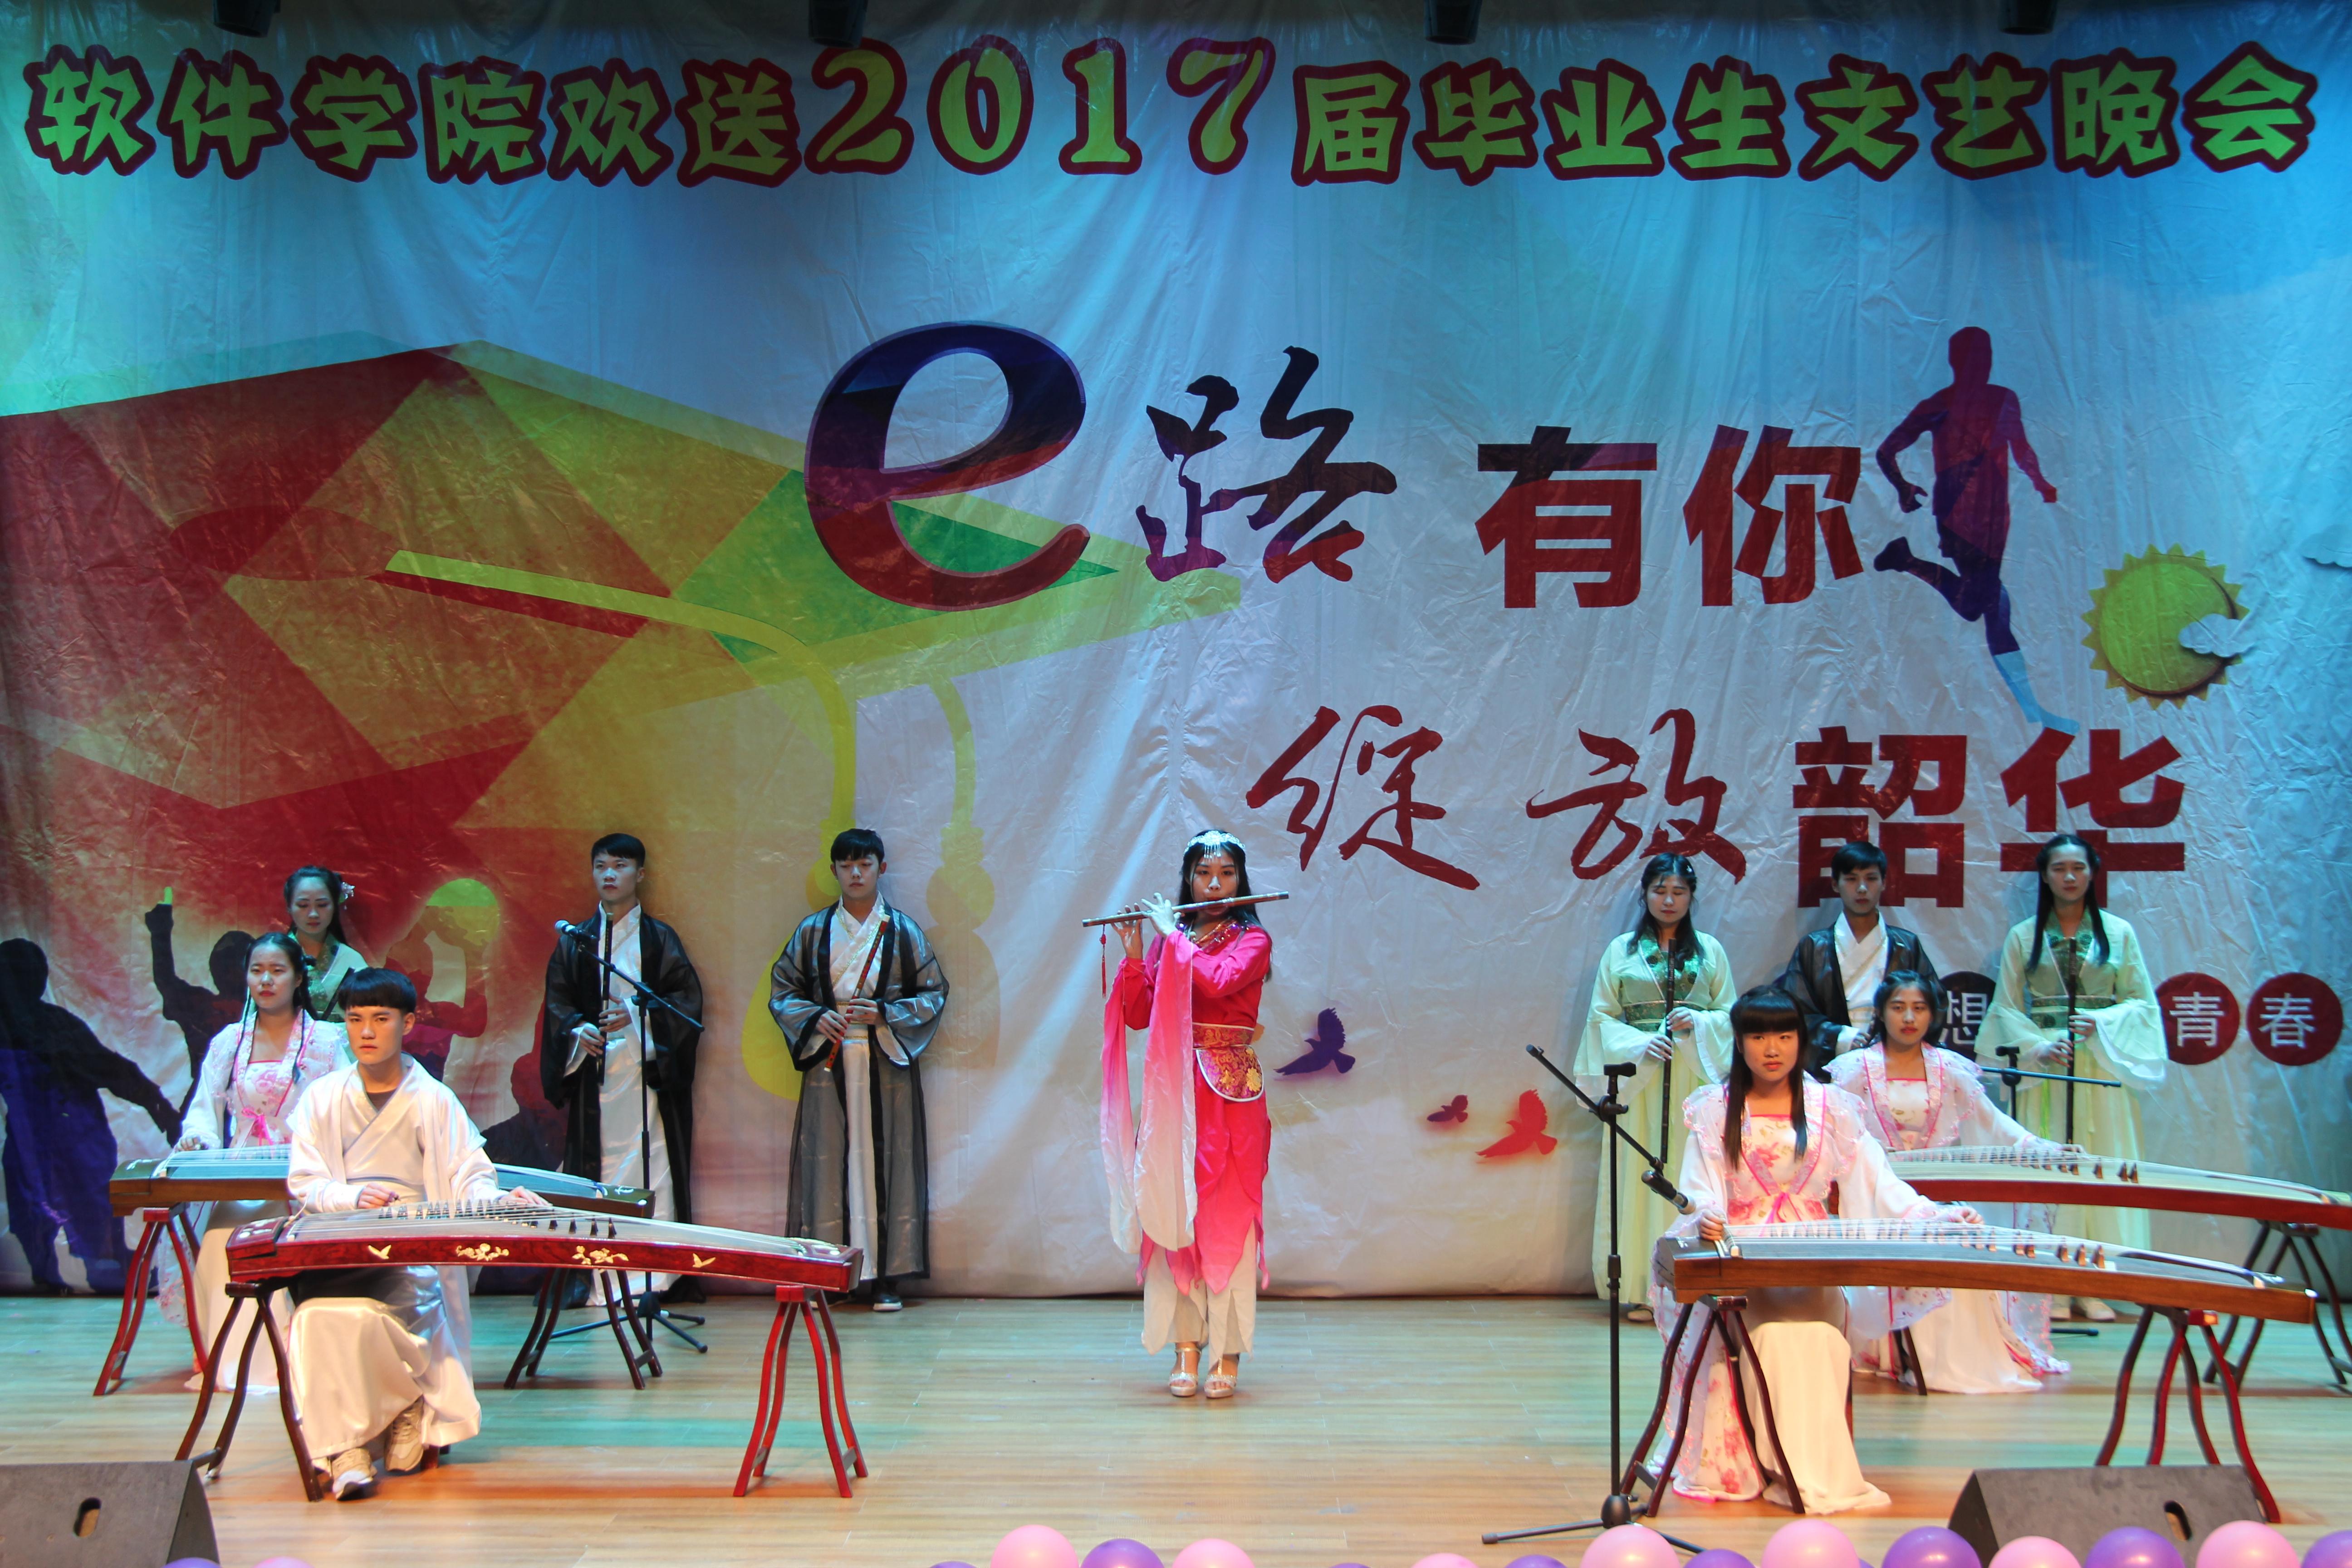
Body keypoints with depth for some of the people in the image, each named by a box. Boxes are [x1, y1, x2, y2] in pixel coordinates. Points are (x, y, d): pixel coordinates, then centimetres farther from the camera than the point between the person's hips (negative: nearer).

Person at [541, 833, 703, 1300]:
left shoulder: (660, 938, 7)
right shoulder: (575, 941, 13)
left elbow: (686, 998, 0)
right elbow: (558, 1002, 9)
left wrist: (635, 1015, -14)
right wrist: (578, 1031, -11)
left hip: (648, 1071, -2)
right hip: (594, 1071, 2)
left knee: (651, 1170, -9)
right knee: (598, 1167, -3)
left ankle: (653, 1276, -9)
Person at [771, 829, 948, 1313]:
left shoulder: (903, 931, 5)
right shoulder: (814, 930, 9)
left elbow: (934, 994, 5)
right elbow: (781, 990, 11)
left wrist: (885, 1015, -10)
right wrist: (814, 1019, -7)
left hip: (887, 1066, -1)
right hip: (828, 1066, 1)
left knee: (887, 1164, -3)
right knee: (826, 1166, -3)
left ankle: (888, 1277, 1)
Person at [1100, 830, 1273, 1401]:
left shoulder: (1251, 940, 1)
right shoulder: (1170, 940, 12)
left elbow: (1219, 982, -19)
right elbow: (1138, 1015, 6)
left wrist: (1172, 936, -9)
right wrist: (1134, 953, -5)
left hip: (1230, 1093, -4)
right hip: (1174, 1091, 4)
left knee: (1228, 1217, -5)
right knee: (1173, 1213, 0)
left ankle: (1228, 1354, -1)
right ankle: (1185, 1349, 5)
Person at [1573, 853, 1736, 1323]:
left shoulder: (1710, 951, 10)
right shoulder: (1621, 951, 8)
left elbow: (1731, 1015, 10)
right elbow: (1601, 1018, 6)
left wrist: (1699, 1023, -10)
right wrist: (1638, 1043, -11)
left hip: (1696, 1077, 0)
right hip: (1640, 1076, 0)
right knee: (1641, 1176, -3)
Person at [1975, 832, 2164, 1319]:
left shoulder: (2119, 933, 7)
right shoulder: (2023, 937, 7)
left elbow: (2142, 1003, 6)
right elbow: (2005, 1008, 5)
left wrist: (2103, 1023, -12)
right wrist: (2036, 1047, -11)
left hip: (2103, 1068, 0)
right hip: (2042, 1068, 0)